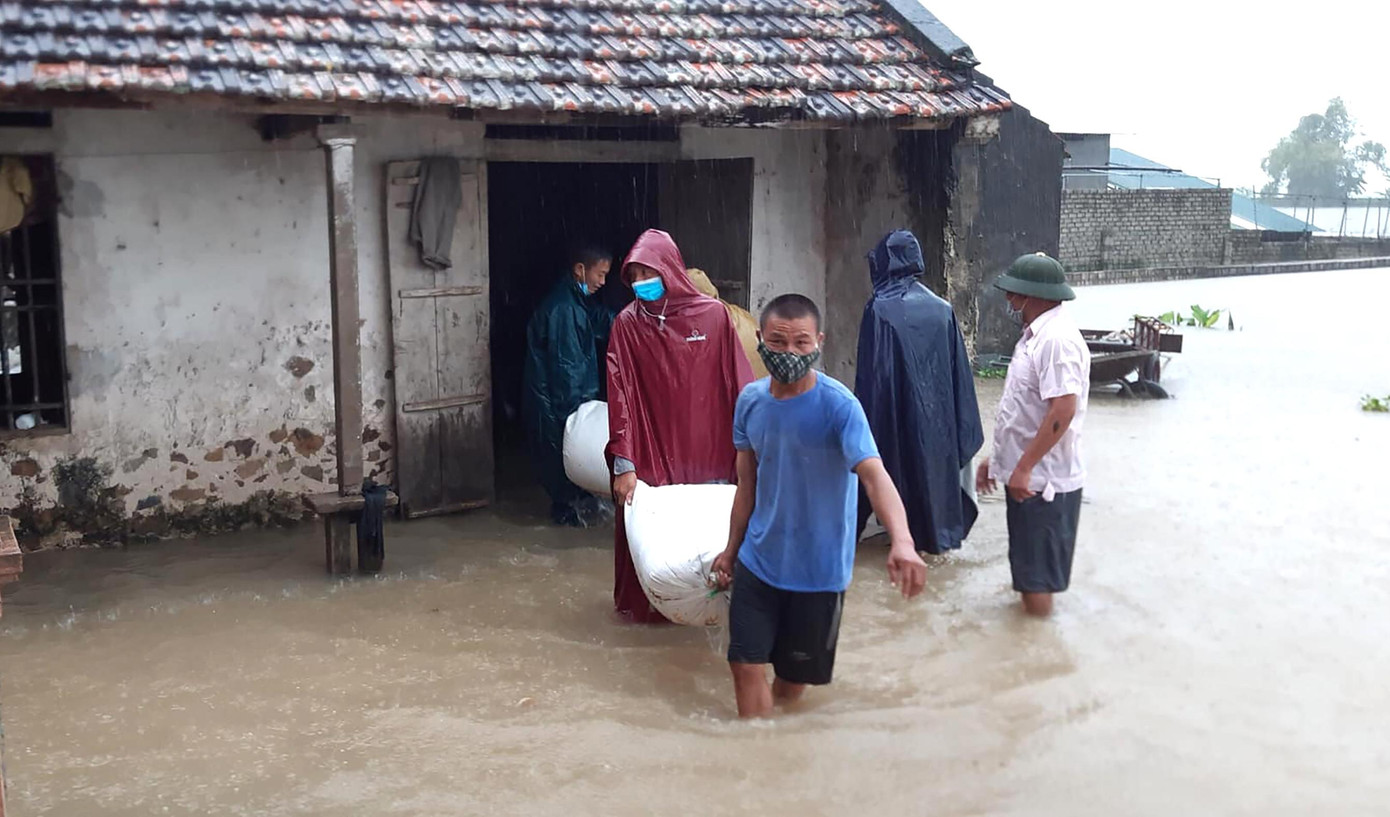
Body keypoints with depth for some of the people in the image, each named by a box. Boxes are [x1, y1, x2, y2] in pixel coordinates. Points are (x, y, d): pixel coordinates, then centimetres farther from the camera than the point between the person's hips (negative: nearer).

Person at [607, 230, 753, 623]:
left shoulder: (713, 314, -5)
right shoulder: (627, 324, -6)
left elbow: (738, 384, -1)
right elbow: (620, 395, -8)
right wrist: (623, 463, -12)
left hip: (706, 454, 1)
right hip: (651, 454, 0)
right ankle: (642, 603, 28)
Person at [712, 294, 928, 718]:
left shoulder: (838, 405, -20)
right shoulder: (751, 400, -2)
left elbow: (874, 474, -34)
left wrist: (902, 541, -50)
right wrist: (731, 549, 14)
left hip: (817, 570, -3)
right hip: (758, 561, 4)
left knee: (793, 674, 12)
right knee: (746, 664, 2)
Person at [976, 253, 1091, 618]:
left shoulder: (1056, 339, -20)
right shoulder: (1036, 334, 12)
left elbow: (1063, 411, -27)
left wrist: (1024, 468, -24)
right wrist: (997, 460, 19)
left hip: (1043, 481, -10)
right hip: (1026, 475, 10)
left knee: (1038, 579, 1)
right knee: (1029, 572, 18)